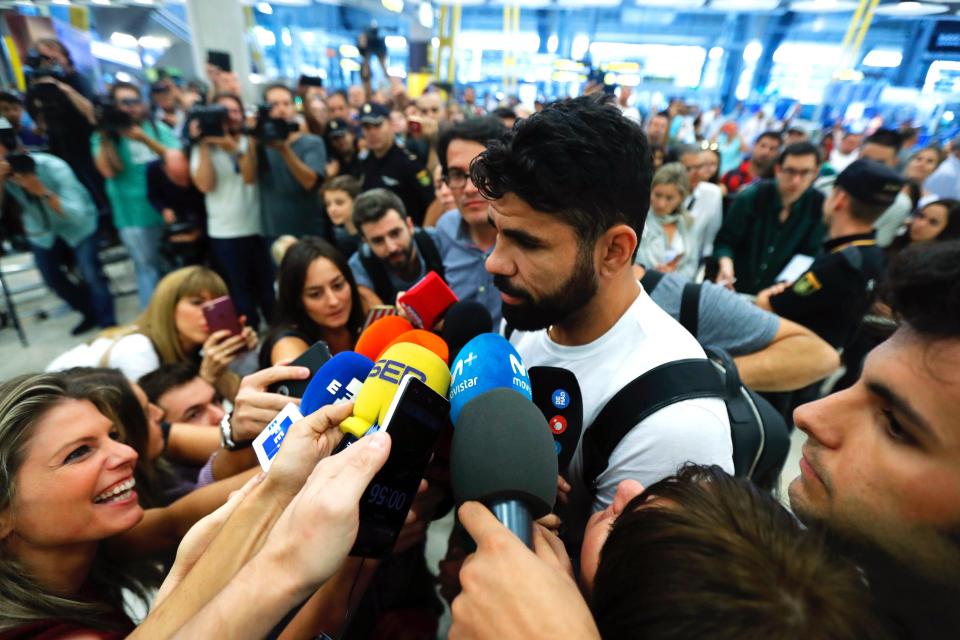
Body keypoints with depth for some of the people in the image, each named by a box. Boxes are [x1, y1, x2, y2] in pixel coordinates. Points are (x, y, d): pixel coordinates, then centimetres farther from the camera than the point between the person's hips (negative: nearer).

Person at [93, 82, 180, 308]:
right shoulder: (104, 136, 5)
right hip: (134, 216, -1)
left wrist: (145, 139, -15)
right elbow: (108, 171, -9)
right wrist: (105, 136, -12)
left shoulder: (157, 128, 8)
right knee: (147, 267, 5)